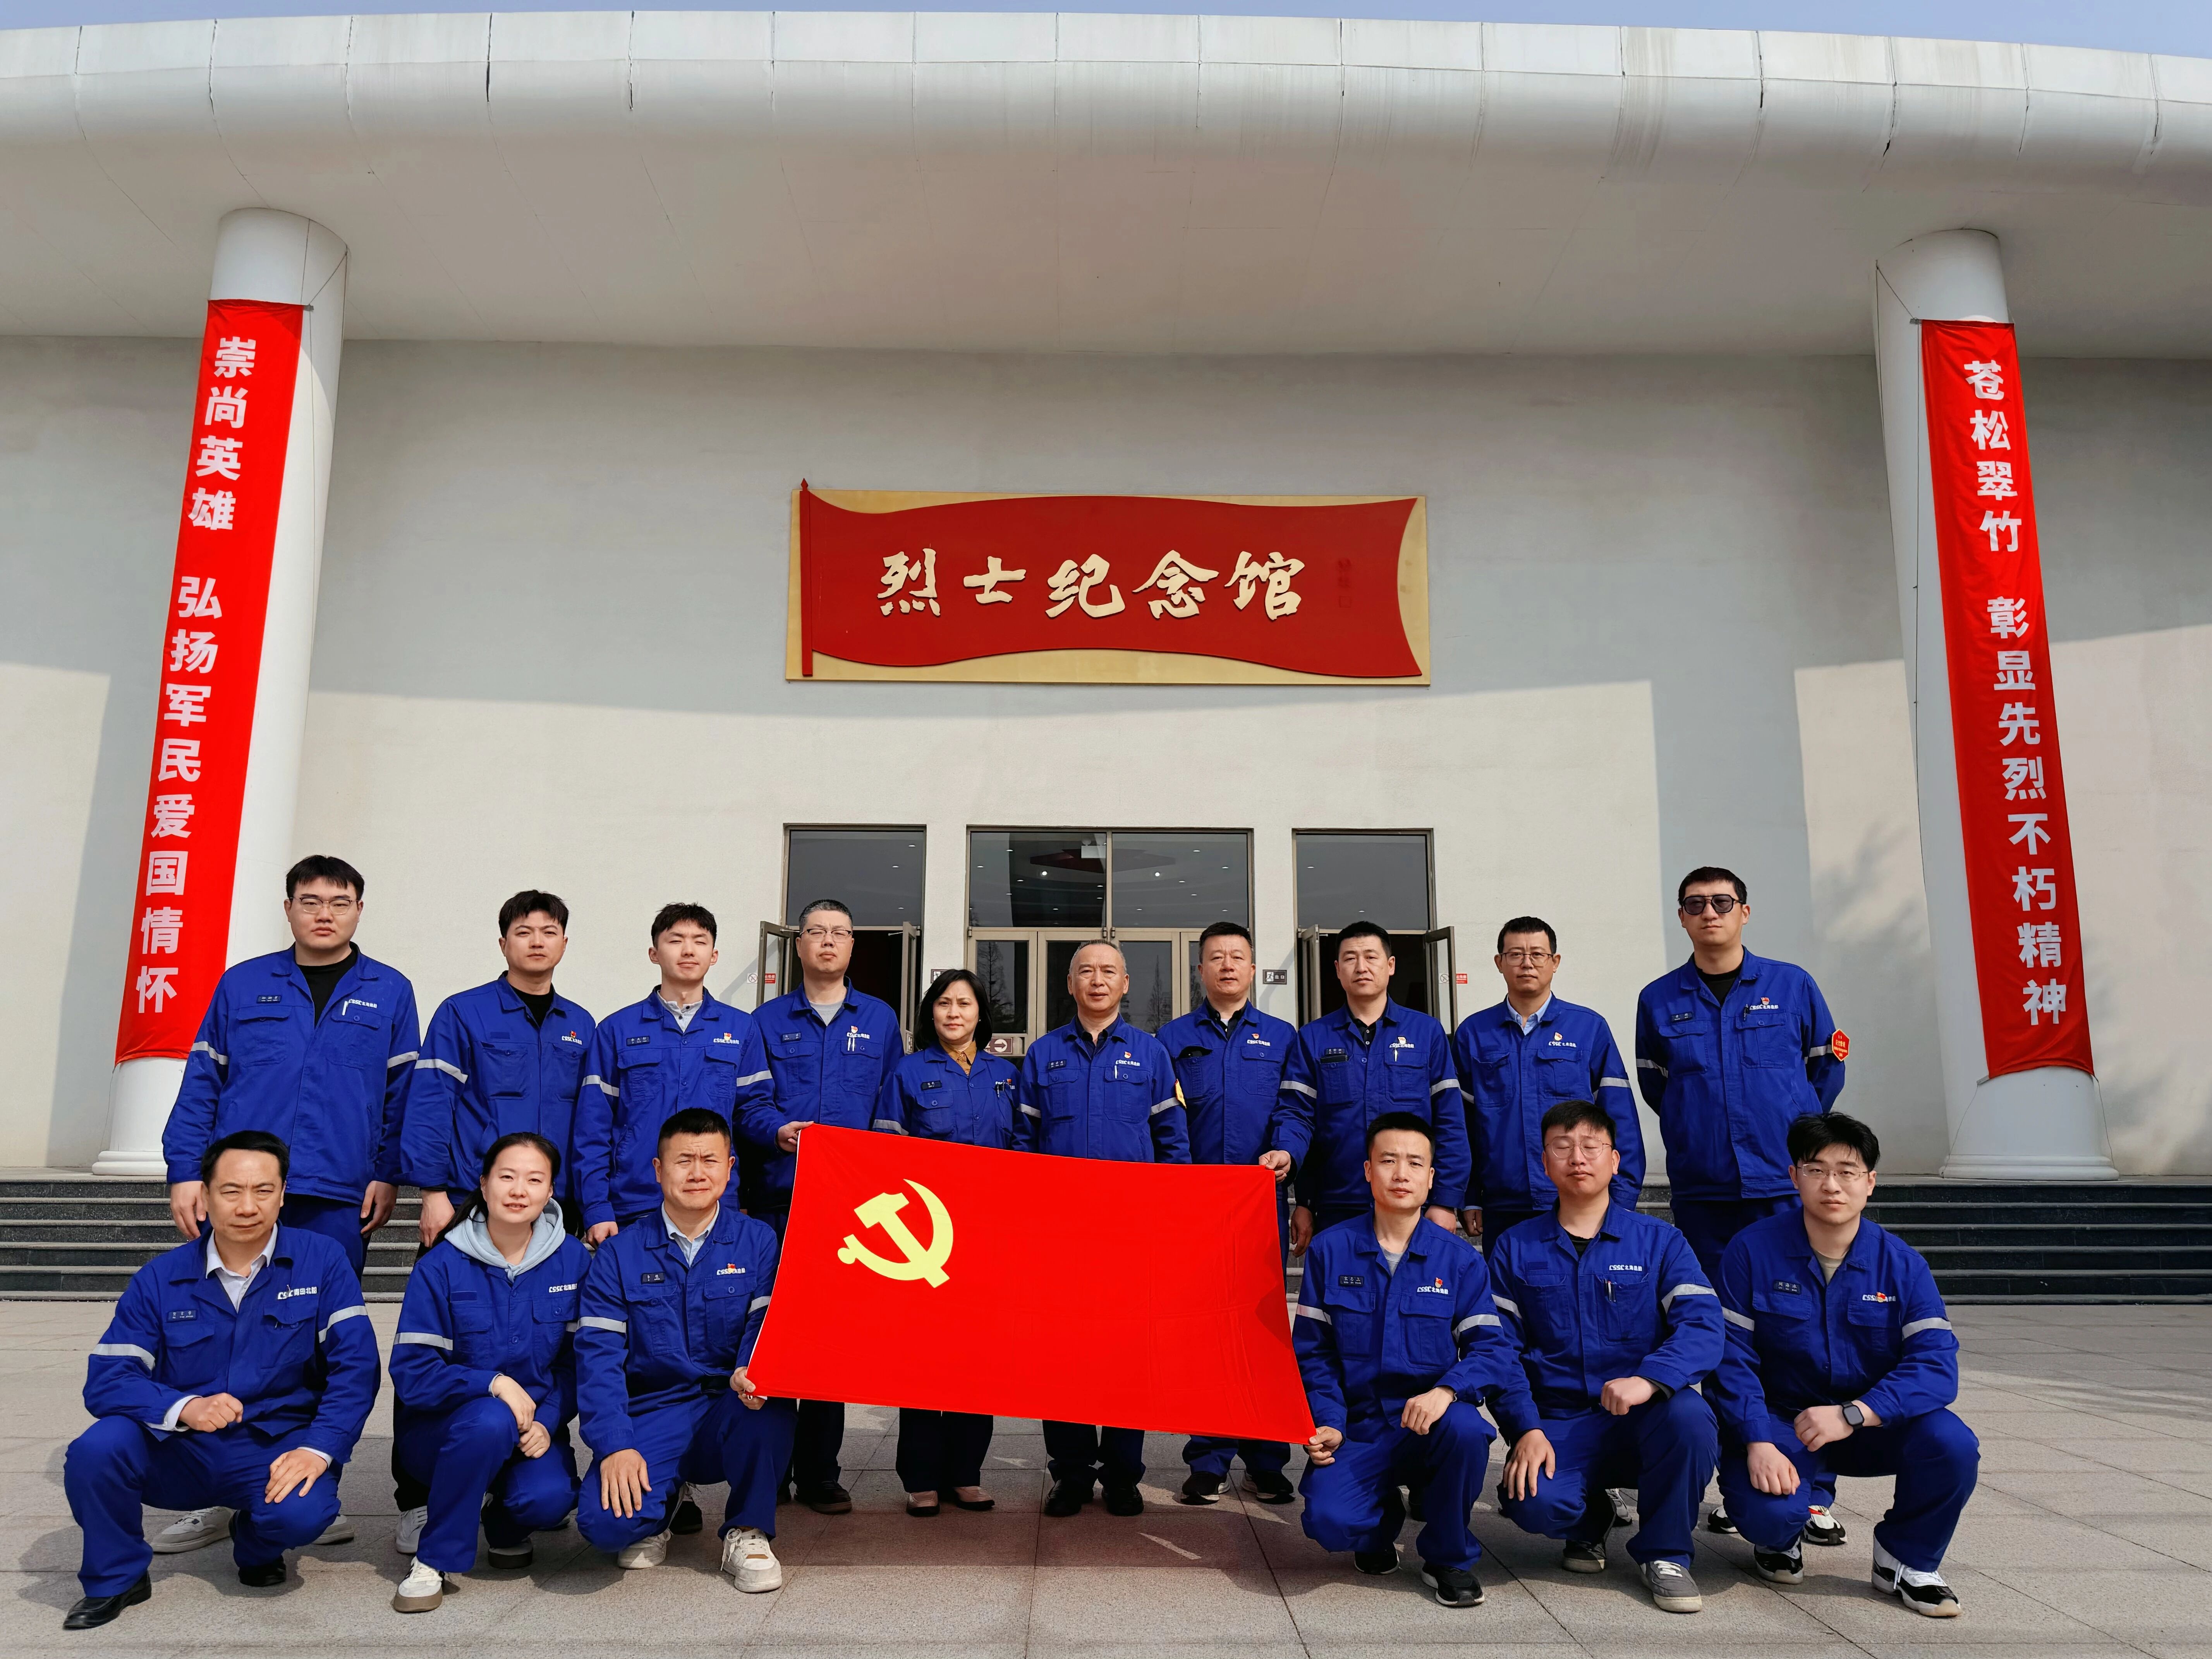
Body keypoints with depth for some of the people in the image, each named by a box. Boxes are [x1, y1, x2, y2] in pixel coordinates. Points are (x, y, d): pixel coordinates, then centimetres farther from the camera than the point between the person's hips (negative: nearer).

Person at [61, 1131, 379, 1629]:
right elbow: (106, 1378, -7)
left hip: (276, 1451, -1)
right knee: (94, 1452, -27)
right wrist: (183, 1408, -27)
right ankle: (116, 1580, 3)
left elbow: (355, 1366, -10)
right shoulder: (160, 1279, 0)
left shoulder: (322, 1261, -5)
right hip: (178, 1452, 2)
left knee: (303, 1513, -32)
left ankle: (255, 1545, 9)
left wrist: (319, 1448, -24)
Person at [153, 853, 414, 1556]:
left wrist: (389, 1175, 0)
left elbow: (404, 1095, 8)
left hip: (338, 1202, -1)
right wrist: (185, 1172, 1)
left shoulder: (389, 993, 8)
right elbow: (201, 1083, 8)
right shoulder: (241, 985, 10)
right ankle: (219, 1494, 17)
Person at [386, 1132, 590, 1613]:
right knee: (490, 1421, -36)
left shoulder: (573, 1260, -4)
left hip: (534, 1423, 2)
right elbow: (412, 1374, -13)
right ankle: (435, 1560, -13)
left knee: (550, 1498, -28)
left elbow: (577, 1359, 0)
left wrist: (547, 1421, -16)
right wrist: (493, 1384, -26)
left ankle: (505, 1521, 12)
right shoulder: (441, 1267, -11)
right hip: (443, 1429, -2)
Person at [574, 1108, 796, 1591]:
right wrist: (615, 1446, -17)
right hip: (652, 1415, 1)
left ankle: (747, 1533, -5)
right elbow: (598, 1354, -3)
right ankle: (662, 1499, 14)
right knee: (604, 1521, -26)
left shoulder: (758, 1241, 3)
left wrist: (752, 1373, -30)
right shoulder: (620, 1253, 4)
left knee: (768, 1408, -35)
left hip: (732, 1418, 0)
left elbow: (766, 1326, -6)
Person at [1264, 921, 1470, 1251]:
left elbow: (1450, 1123, 3)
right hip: (1336, 1211, 1)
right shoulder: (1313, 1038, 9)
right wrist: (1286, 1153, -18)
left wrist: (1446, 1202, -4)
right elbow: (1296, 1113, 3)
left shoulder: (1428, 1032, 7)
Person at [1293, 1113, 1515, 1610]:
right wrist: (1327, 1423, -11)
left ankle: (1449, 1557, -4)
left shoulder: (1459, 1258, 1)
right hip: (1358, 1431, 0)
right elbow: (1312, 1351, 4)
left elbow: (1491, 1349, -6)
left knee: (1466, 1428, -36)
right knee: (1329, 1521, -27)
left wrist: (1446, 1390, -26)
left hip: (1431, 1424, 0)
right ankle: (1383, 1517, 15)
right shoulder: (1330, 1250, 2)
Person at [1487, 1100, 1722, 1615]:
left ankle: (1664, 1553, -6)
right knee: (1535, 1504, -31)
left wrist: (1649, 1379, -30)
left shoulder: (1659, 1241, 5)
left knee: (1690, 1414, -34)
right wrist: (1527, 1429, -15)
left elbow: (1703, 1324, -11)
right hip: (1558, 1425, 0)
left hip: (1644, 1420, 0)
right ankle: (1590, 1519, 10)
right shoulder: (1513, 1250, 8)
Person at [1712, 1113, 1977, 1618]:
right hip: (1779, 1419, -2)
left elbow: (1936, 1363, -15)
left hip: (1875, 1423, 2)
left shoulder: (1901, 1263, -5)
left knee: (1953, 1444, -27)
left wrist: (1852, 1415, -28)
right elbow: (1732, 1356, -12)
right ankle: (1779, 1538, 12)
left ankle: (1907, 1559, 3)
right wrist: (1758, 1443, -25)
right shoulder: (1752, 1250, -10)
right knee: (1767, 1510, -31)